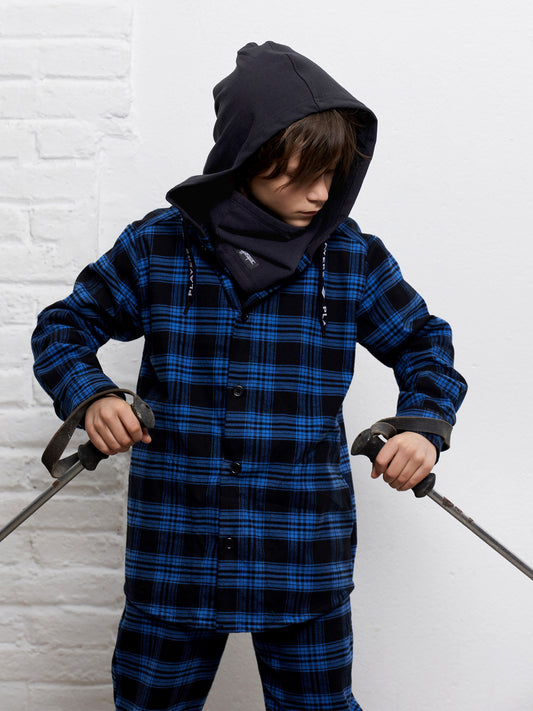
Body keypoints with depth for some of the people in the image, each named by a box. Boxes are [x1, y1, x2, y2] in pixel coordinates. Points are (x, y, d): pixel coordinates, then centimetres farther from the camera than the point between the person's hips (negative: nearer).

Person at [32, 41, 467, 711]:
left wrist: (425, 423, -7)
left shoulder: (354, 258, -2)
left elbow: (424, 344, 11)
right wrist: (90, 396, -12)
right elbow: (63, 326, 7)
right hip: (174, 554, 0)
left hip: (304, 559, 0)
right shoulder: (156, 247, -4)